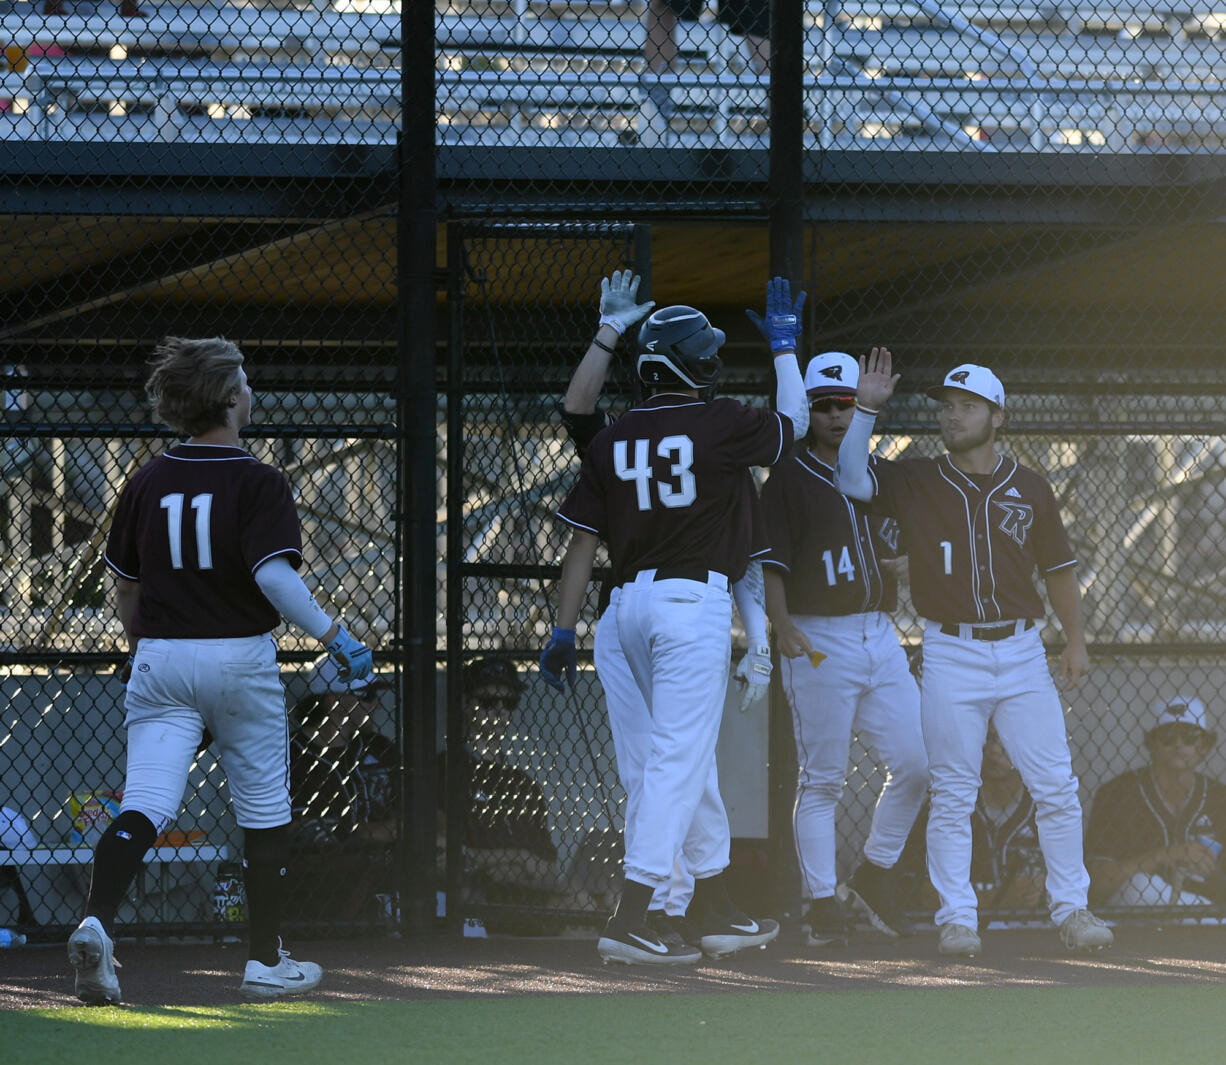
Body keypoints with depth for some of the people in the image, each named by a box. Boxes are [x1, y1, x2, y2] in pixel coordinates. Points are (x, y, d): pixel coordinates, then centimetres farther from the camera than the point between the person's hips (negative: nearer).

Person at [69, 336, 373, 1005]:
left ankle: (95, 921, -30)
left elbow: (124, 585, 14)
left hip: (160, 663, 3)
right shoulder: (257, 483, -10)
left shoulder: (147, 483, 5)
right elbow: (274, 575, -23)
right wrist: (333, 637, -19)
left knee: (144, 805, -5)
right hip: (240, 661, -3)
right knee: (264, 812, 11)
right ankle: (266, 962, 17)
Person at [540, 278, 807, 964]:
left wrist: (566, 630, 9)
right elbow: (794, 421, 12)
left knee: (692, 755, 16)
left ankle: (717, 911, 22)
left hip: (632, 603, 7)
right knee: (679, 759, -7)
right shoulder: (722, 425, -8)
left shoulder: (613, 442, 6)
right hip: (695, 603, -7)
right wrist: (785, 344, 26)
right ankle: (630, 921, -15)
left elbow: (583, 540, 6)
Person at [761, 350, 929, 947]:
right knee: (821, 779, -4)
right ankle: (821, 903, 1)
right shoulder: (788, 479, -2)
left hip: (881, 638, 5)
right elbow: (772, 563, -10)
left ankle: (875, 877, 16)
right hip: (818, 643, -5)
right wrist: (782, 625, -23)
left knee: (914, 763, -2)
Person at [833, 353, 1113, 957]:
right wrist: (867, 408, -14)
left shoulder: (1029, 489, 8)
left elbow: (1059, 568, 14)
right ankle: (956, 918, 2)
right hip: (951, 654, -1)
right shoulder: (915, 484, 4)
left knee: (1056, 788, -1)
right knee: (952, 796, -2)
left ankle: (1072, 909, 7)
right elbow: (851, 478, -10)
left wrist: (1075, 640, 7)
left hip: (1021, 652, 1)